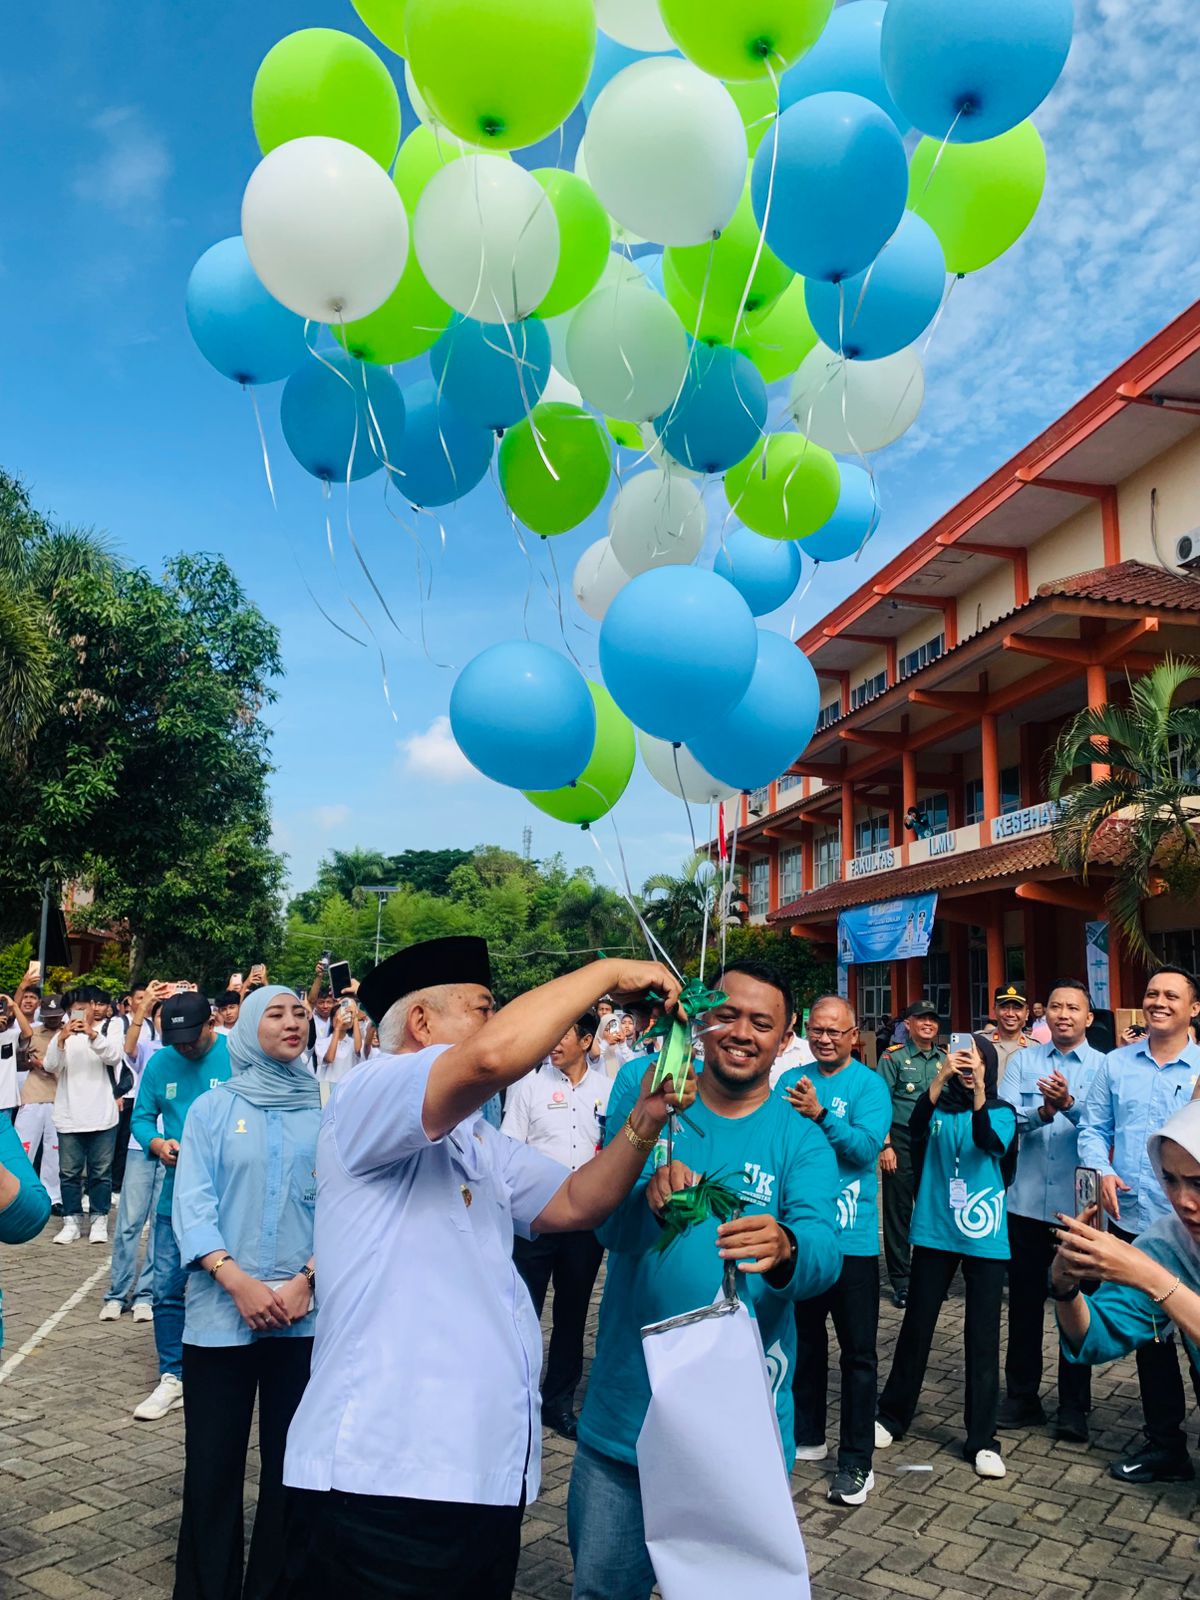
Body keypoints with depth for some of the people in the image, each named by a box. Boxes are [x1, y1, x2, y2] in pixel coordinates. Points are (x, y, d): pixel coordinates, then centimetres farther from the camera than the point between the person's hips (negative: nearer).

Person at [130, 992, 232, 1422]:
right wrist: (158, 1143, -10)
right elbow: (142, 1116, 10)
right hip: (177, 1189, 4)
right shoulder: (160, 1063, 3)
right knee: (167, 1286, 6)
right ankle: (172, 1377, 21)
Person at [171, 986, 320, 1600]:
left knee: (290, 1462, 9)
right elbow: (191, 1203, -4)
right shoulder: (214, 1107, 2)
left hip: (306, 1314, 1)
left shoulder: (326, 1112, 4)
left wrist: (306, 1281, -13)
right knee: (213, 1461, 6)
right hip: (221, 1311, 0)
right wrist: (239, 1282, -16)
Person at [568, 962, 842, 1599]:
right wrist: (652, 1189, -34)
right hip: (623, 1409, 1)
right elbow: (611, 1227, -11)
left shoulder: (801, 1142, -5)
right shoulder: (644, 1088, -4)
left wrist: (785, 1249, -44)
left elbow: (824, 1252, -20)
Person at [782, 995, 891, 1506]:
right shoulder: (791, 1082, 6)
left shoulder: (868, 1084, -7)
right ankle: (807, 1436, 34)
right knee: (803, 1340, 18)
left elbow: (867, 1146, -19)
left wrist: (819, 1114, -30)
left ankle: (856, 1461, 13)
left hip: (851, 1238, -4)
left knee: (857, 1352, 3)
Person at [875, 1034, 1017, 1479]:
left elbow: (991, 1144, -21)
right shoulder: (939, 1106, 2)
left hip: (984, 1237, -1)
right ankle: (892, 1414, 26)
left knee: (982, 1337, 3)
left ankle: (982, 1438, 14)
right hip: (935, 1233, 1)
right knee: (916, 1326, 8)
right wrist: (941, 1076, -31)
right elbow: (915, 1128, -20)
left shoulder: (1001, 1112, 1)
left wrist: (979, 1088, -34)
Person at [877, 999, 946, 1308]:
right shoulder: (893, 1057, -1)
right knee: (898, 1210, 1)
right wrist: (885, 1146, -11)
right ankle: (900, 1281, 10)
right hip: (902, 1143, -4)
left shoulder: (945, 1060, 11)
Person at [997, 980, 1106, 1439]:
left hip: (1077, 1204, -2)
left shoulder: (1103, 1066, -2)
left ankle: (1073, 1406, 23)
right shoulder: (1022, 1061, 5)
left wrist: (1069, 1103, -34)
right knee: (1024, 1301, 13)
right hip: (1028, 1200, 2)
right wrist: (1044, 1111, -24)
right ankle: (1022, 1396, 27)